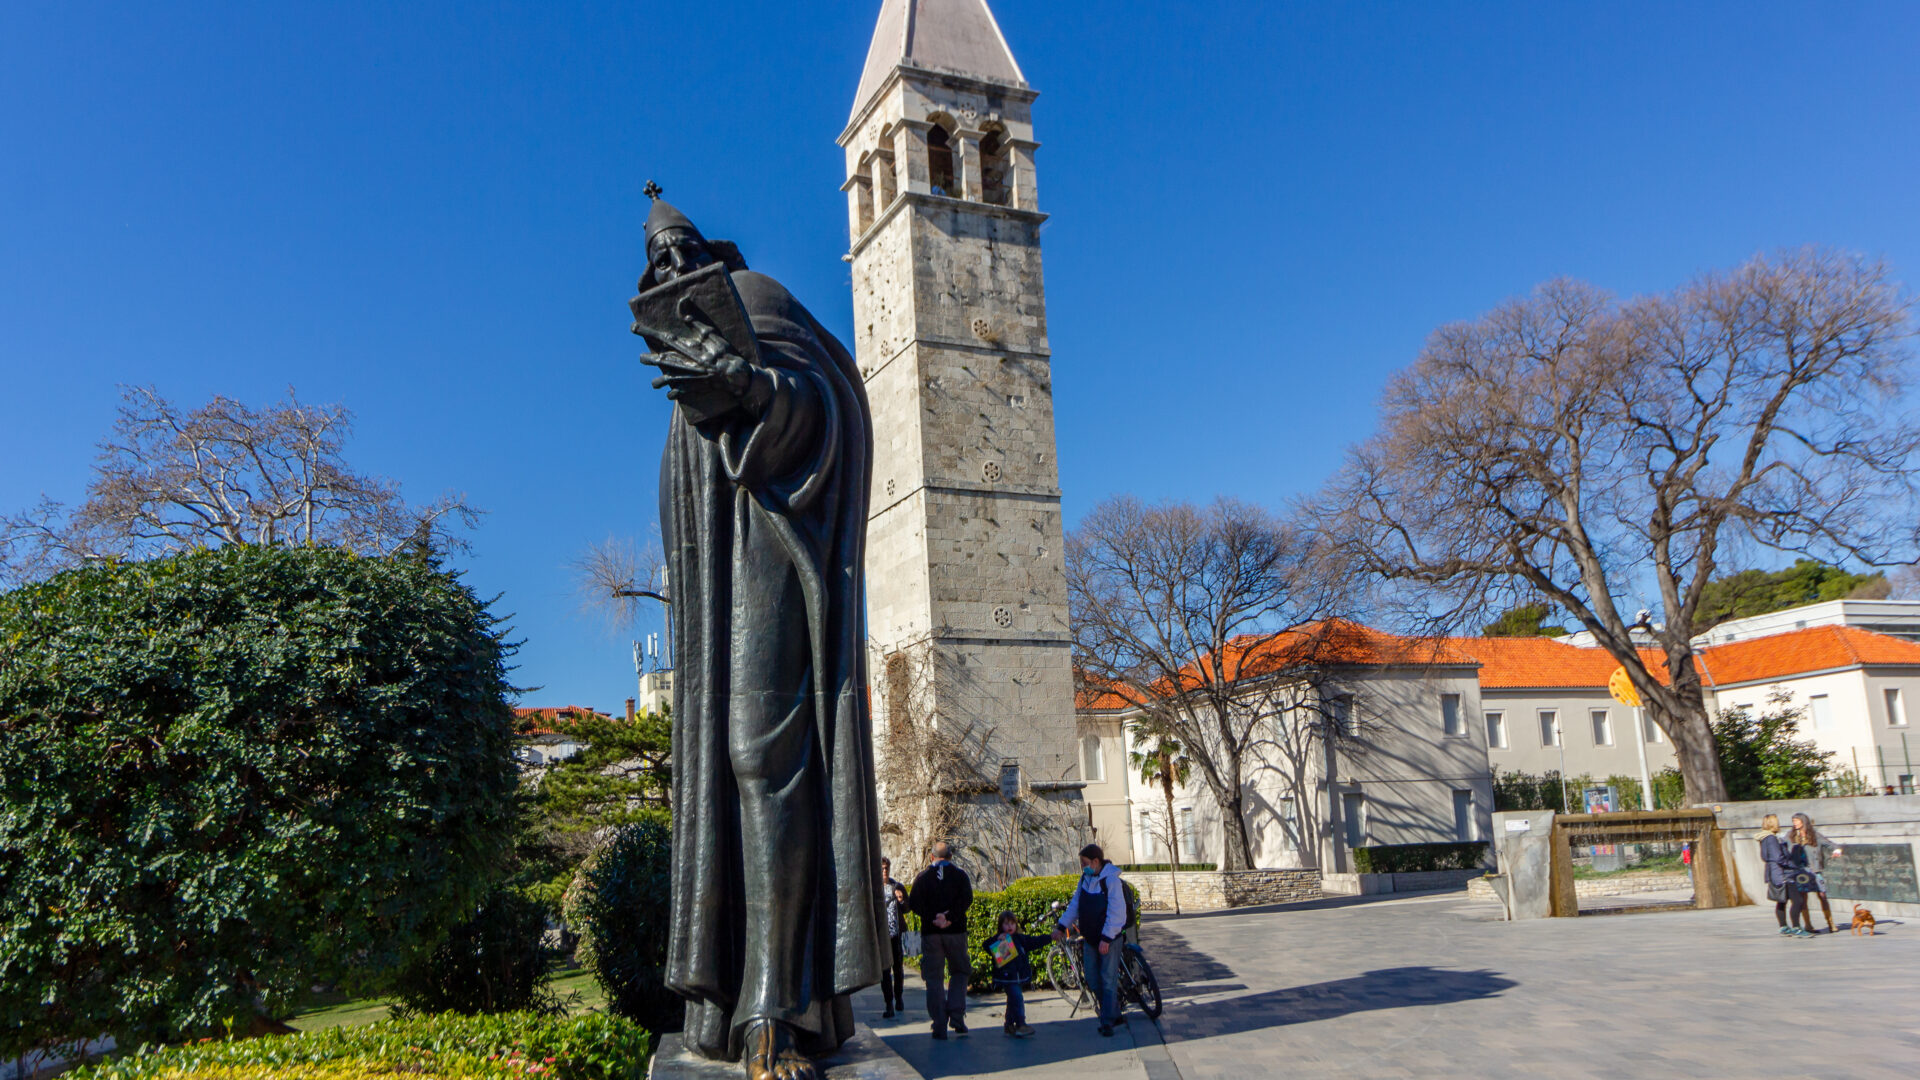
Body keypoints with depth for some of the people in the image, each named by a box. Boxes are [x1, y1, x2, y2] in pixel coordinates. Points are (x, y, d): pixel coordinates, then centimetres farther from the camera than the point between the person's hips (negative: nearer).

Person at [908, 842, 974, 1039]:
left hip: (930, 933, 0)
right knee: (959, 973, 15)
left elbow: (913, 904, -5)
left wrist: (933, 918, -8)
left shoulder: (923, 877, 7)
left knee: (934, 978, 6)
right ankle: (956, 1017, 1)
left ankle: (939, 1026, 2)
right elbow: (966, 899, -11)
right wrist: (949, 917, -15)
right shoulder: (960, 875, 5)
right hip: (956, 931, 0)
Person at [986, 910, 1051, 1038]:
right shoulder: (998, 940, -4)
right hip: (1007, 978, -6)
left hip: (1020, 976, 6)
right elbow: (987, 947, -19)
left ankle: (1009, 1024, 28)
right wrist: (996, 939, -31)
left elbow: (1036, 941, 20)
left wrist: (1050, 937, 18)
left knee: (1013, 1000, 16)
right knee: (1017, 998, -16)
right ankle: (1020, 1025, -14)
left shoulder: (1021, 939, 12)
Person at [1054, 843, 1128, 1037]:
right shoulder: (1085, 878, 5)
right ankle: (1113, 1014, 22)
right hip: (1090, 938, 7)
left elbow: (1115, 912, -20)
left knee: (1108, 980, -4)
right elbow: (1075, 904, 13)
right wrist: (1062, 926, 8)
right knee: (1092, 980, 9)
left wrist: (1106, 938, -22)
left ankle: (1108, 1022, 1)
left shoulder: (1111, 880, -18)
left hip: (1109, 939, -7)